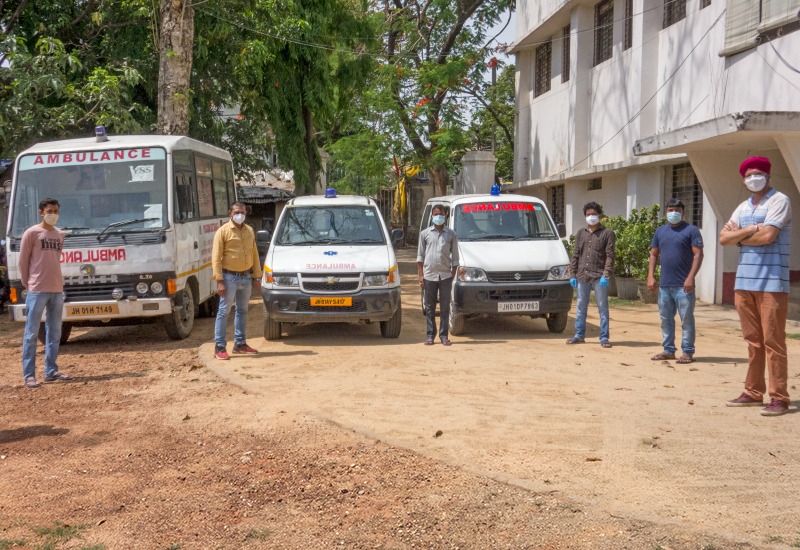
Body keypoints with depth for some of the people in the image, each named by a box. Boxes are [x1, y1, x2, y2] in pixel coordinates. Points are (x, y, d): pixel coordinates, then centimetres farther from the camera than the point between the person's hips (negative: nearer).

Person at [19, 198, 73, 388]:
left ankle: (51, 371, 17)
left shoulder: (60, 234, 12)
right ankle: (29, 374, 1)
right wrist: (27, 283, 2)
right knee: (31, 333, -3)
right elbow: (23, 261, -1)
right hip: (37, 290, -6)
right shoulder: (31, 233, -4)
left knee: (54, 332, 9)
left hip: (57, 289, 6)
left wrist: (55, 281, 11)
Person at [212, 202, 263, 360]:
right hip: (230, 277, -6)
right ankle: (219, 347, -1)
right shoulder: (223, 231, -7)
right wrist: (219, 280, -17)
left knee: (242, 311, 13)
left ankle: (240, 344, 23)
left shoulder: (249, 231, 10)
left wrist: (256, 276, 10)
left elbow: (254, 254, 15)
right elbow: (216, 257, -10)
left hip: (246, 277, 6)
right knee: (224, 311, -3)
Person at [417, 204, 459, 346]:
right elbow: (420, 256, 7)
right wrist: (421, 275, -1)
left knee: (445, 307, 2)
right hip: (429, 275, 0)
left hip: (445, 276, 0)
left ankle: (444, 335, 8)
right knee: (430, 307, 5)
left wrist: (453, 276, -1)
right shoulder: (425, 233, 7)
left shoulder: (451, 234, 6)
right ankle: (430, 335, 11)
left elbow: (455, 257, 7)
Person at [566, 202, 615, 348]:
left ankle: (604, 337, 5)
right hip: (582, 277, 4)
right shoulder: (581, 233, 14)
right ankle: (579, 335, 19)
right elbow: (575, 255, 13)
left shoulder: (607, 233, 2)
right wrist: (572, 274, 6)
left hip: (599, 277, -4)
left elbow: (610, 256, -5)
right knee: (581, 307, 10)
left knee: (602, 307, 0)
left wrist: (606, 274, -15)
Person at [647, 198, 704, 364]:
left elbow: (698, 255, -9)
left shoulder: (691, 230, -2)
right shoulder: (660, 231, 14)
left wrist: (691, 277, -18)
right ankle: (668, 350, 20)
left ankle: (688, 352, 3)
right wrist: (651, 276, 4)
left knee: (686, 319, -1)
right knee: (666, 319, 11)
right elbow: (654, 254, 15)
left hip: (683, 285, -6)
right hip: (664, 285, 6)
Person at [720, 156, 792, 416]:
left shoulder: (779, 201, -4)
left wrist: (738, 236, -1)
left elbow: (768, 235, -17)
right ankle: (753, 392, 17)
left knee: (772, 341, -6)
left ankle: (779, 398, -1)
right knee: (753, 341, 11)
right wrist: (750, 230, -8)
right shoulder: (743, 207, 17)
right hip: (744, 281, 7)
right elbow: (724, 238, 8)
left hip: (771, 283, -7)